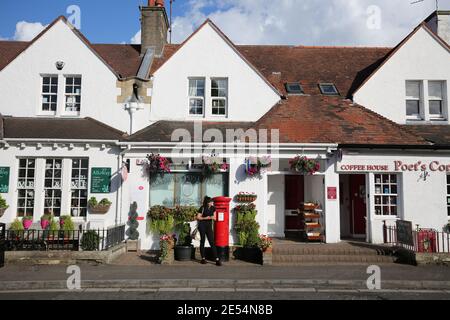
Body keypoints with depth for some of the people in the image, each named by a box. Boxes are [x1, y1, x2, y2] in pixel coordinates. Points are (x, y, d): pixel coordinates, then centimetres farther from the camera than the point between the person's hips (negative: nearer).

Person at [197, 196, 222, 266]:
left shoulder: (213, 208, 4)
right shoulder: (202, 208, -8)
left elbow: (215, 218, 11)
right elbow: (198, 217, -5)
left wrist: (213, 217, -11)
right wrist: (205, 218, -16)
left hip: (209, 226, 3)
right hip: (202, 226, -3)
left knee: (212, 242, -3)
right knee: (202, 241, 5)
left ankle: (217, 259, -7)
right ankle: (203, 258, 14)